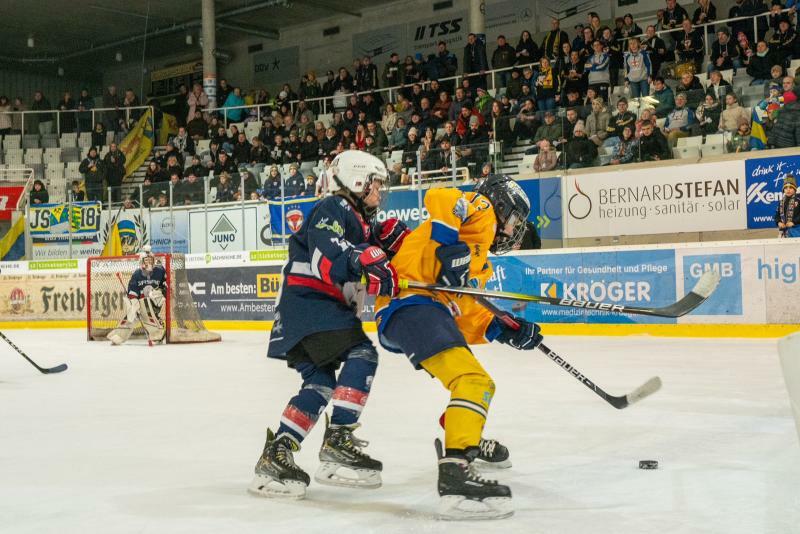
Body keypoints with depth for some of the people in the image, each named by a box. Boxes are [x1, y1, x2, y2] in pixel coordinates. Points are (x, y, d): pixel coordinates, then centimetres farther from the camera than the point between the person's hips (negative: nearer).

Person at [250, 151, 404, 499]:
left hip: (325, 307, 10)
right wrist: (365, 258, -41)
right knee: (361, 354, -20)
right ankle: (337, 442, -23)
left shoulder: (359, 220, 24)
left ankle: (276, 455, 3)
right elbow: (326, 257, -25)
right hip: (309, 301, -10)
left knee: (320, 381, 4)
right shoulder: (333, 209, -7)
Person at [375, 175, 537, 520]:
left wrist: (502, 331, 12)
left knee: (471, 373, 33)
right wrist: (451, 246, -23)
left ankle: (465, 438, 52)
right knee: (474, 381, -26)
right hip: (412, 302, -11)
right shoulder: (481, 210, 5)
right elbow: (438, 198, -17)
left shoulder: (478, 261, 31)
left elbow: (465, 316, 22)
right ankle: (455, 473, -38)